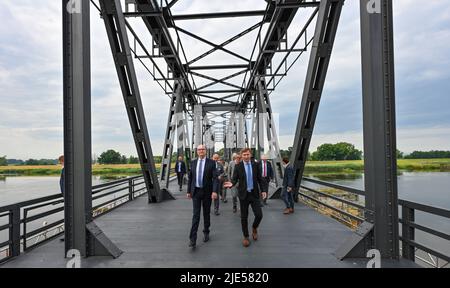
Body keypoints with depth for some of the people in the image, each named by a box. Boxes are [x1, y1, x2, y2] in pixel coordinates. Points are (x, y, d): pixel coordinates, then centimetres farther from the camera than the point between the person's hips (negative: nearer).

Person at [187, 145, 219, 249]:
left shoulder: (211, 162, -4)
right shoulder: (193, 162, 5)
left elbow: (215, 178, -10)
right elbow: (190, 178, 9)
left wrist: (214, 191, -21)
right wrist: (188, 191, 8)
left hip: (207, 192, -1)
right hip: (196, 191, 1)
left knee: (206, 213, 12)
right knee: (196, 215, -5)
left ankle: (206, 232, 31)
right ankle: (193, 239, -6)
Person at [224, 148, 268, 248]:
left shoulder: (255, 165, 3)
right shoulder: (238, 166, -2)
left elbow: (260, 179, 6)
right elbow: (234, 179, -3)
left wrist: (263, 190, -3)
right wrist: (231, 183, -26)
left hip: (254, 194, 1)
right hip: (243, 194, -1)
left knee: (259, 215, -4)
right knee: (244, 217, 6)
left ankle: (254, 228, 28)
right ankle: (246, 237, 23)